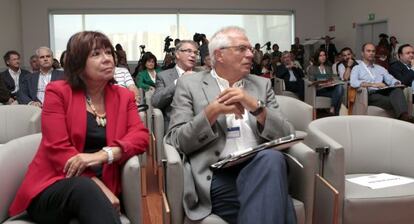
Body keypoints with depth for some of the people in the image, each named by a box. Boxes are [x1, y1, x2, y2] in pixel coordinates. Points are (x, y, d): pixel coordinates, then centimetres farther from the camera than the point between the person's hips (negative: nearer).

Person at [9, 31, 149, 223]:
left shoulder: (123, 96, 11)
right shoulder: (58, 92, 0)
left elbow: (140, 135, -1)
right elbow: (58, 149, -9)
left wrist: (105, 154, -22)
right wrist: (99, 187, -20)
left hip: (99, 189, 2)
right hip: (52, 187, -2)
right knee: (85, 188, -36)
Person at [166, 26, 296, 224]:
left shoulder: (262, 85, 17)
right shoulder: (189, 84, 9)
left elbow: (286, 135, 8)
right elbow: (177, 141, 0)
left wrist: (256, 106, -8)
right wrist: (213, 111, -12)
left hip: (259, 167, 5)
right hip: (217, 175, -4)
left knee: (272, 158, -32)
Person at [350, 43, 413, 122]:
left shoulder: (380, 68, 30)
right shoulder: (357, 68, 12)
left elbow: (391, 79, 19)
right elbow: (353, 83, -8)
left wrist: (396, 83, -6)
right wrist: (373, 84, -19)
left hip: (383, 92, 4)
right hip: (370, 94, -4)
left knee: (397, 90, -31)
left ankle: (404, 115, -52)